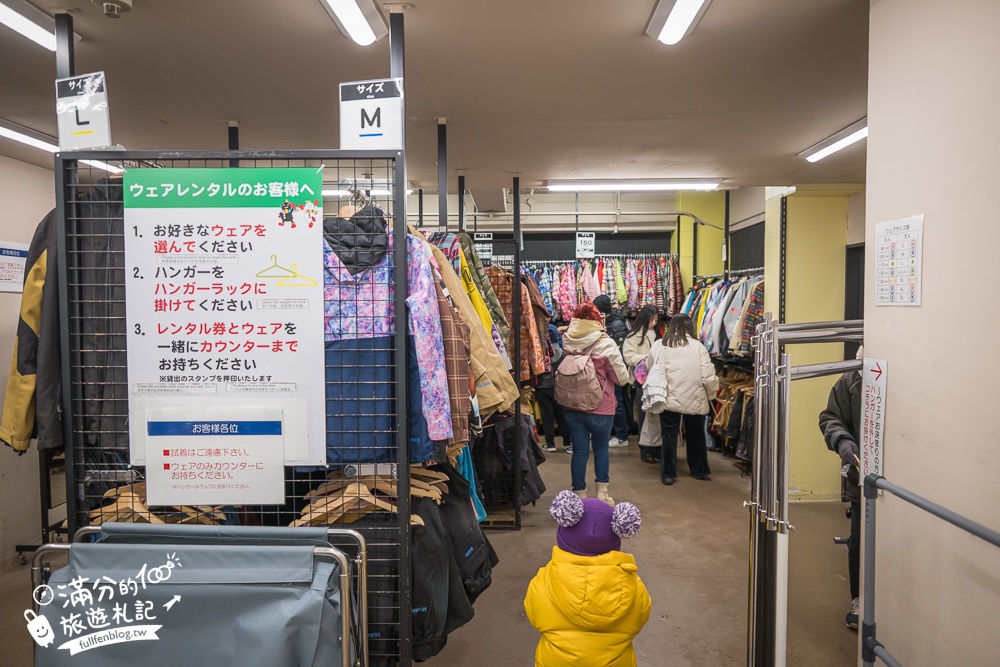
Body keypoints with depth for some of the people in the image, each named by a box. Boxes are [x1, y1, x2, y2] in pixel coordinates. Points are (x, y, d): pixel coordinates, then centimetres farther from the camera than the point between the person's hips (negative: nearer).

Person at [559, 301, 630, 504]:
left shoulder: (566, 343, -6)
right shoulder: (606, 344, -16)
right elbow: (622, 378, -8)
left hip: (571, 407, 2)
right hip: (600, 407, -2)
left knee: (579, 450, 9)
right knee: (601, 447, 17)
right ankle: (602, 493, 23)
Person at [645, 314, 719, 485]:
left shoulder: (659, 345, -3)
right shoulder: (697, 346, -8)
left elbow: (649, 368, 10)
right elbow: (709, 377, -9)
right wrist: (711, 394, 8)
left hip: (668, 398, 0)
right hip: (694, 400, 0)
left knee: (669, 436, 11)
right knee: (696, 435, 17)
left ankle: (668, 474, 13)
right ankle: (700, 471, 30)